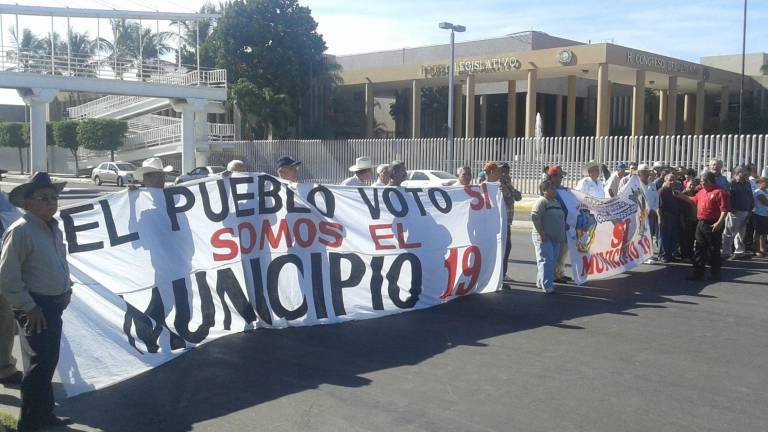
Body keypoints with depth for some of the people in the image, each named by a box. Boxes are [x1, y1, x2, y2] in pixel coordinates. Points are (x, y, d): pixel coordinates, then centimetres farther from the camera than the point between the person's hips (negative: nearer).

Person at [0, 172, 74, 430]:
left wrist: (65, 291, 11)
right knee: (39, 364, -3)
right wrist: (28, 307, -17)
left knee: (49, 362, 17)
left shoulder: (54, 229, 10)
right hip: (35, 308, -8)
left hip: (54, 305, 8)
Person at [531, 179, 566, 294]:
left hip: (555, 238, 9)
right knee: (546, 260, -13)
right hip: (544, 238, -9)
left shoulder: (556, 202, 17)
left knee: (553, 261, 10)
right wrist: (541, 233, -20)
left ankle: (541, 282, 20)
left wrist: (562, 237, 17)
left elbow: (561, 219, 23)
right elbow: (535, 217, -20)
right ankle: (547, 285, -14)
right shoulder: (542, 201, -10)